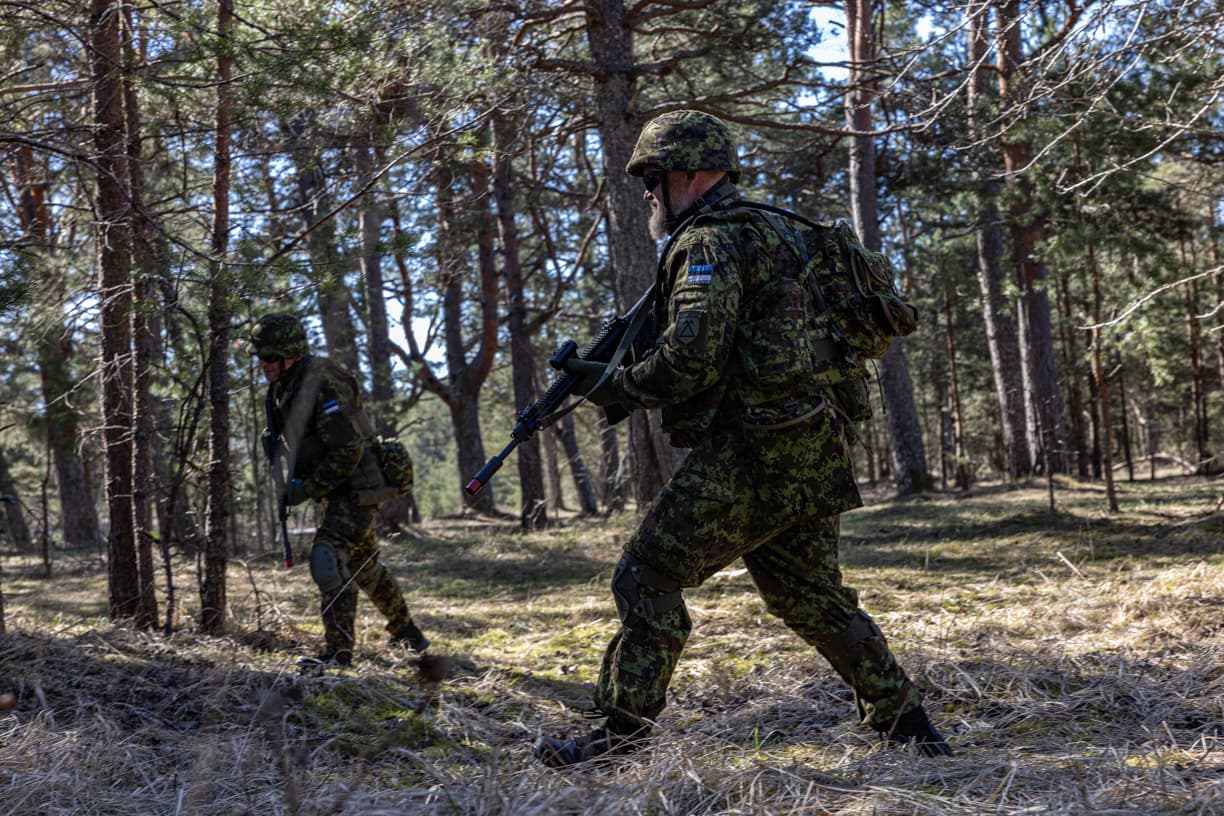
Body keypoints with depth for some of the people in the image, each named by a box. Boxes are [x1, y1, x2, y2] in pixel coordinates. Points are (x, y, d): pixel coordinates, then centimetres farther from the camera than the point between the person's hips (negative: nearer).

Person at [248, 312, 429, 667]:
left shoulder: (323, 385, -25)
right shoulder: (284, 385, 5)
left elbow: (348, 450, -28)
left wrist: (308, 488, -23)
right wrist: (295, 481, 8)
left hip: (356, 488, -10)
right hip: (338, 490, 11)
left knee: (328, 558, -20)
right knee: (362, 563, 21)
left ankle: (338, 652, -16)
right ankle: (407, 634, 37)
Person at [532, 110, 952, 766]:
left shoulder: (710, 242, -11)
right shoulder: (768, 232, 20)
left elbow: (689, 362, -21)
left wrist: (613, 385, -6)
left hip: (747, 454, -10)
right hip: (807, 455, 10)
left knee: (647, 581, -2)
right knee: (810, 598, 18)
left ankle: (619, 736, 2)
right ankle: (905, 723, 22)